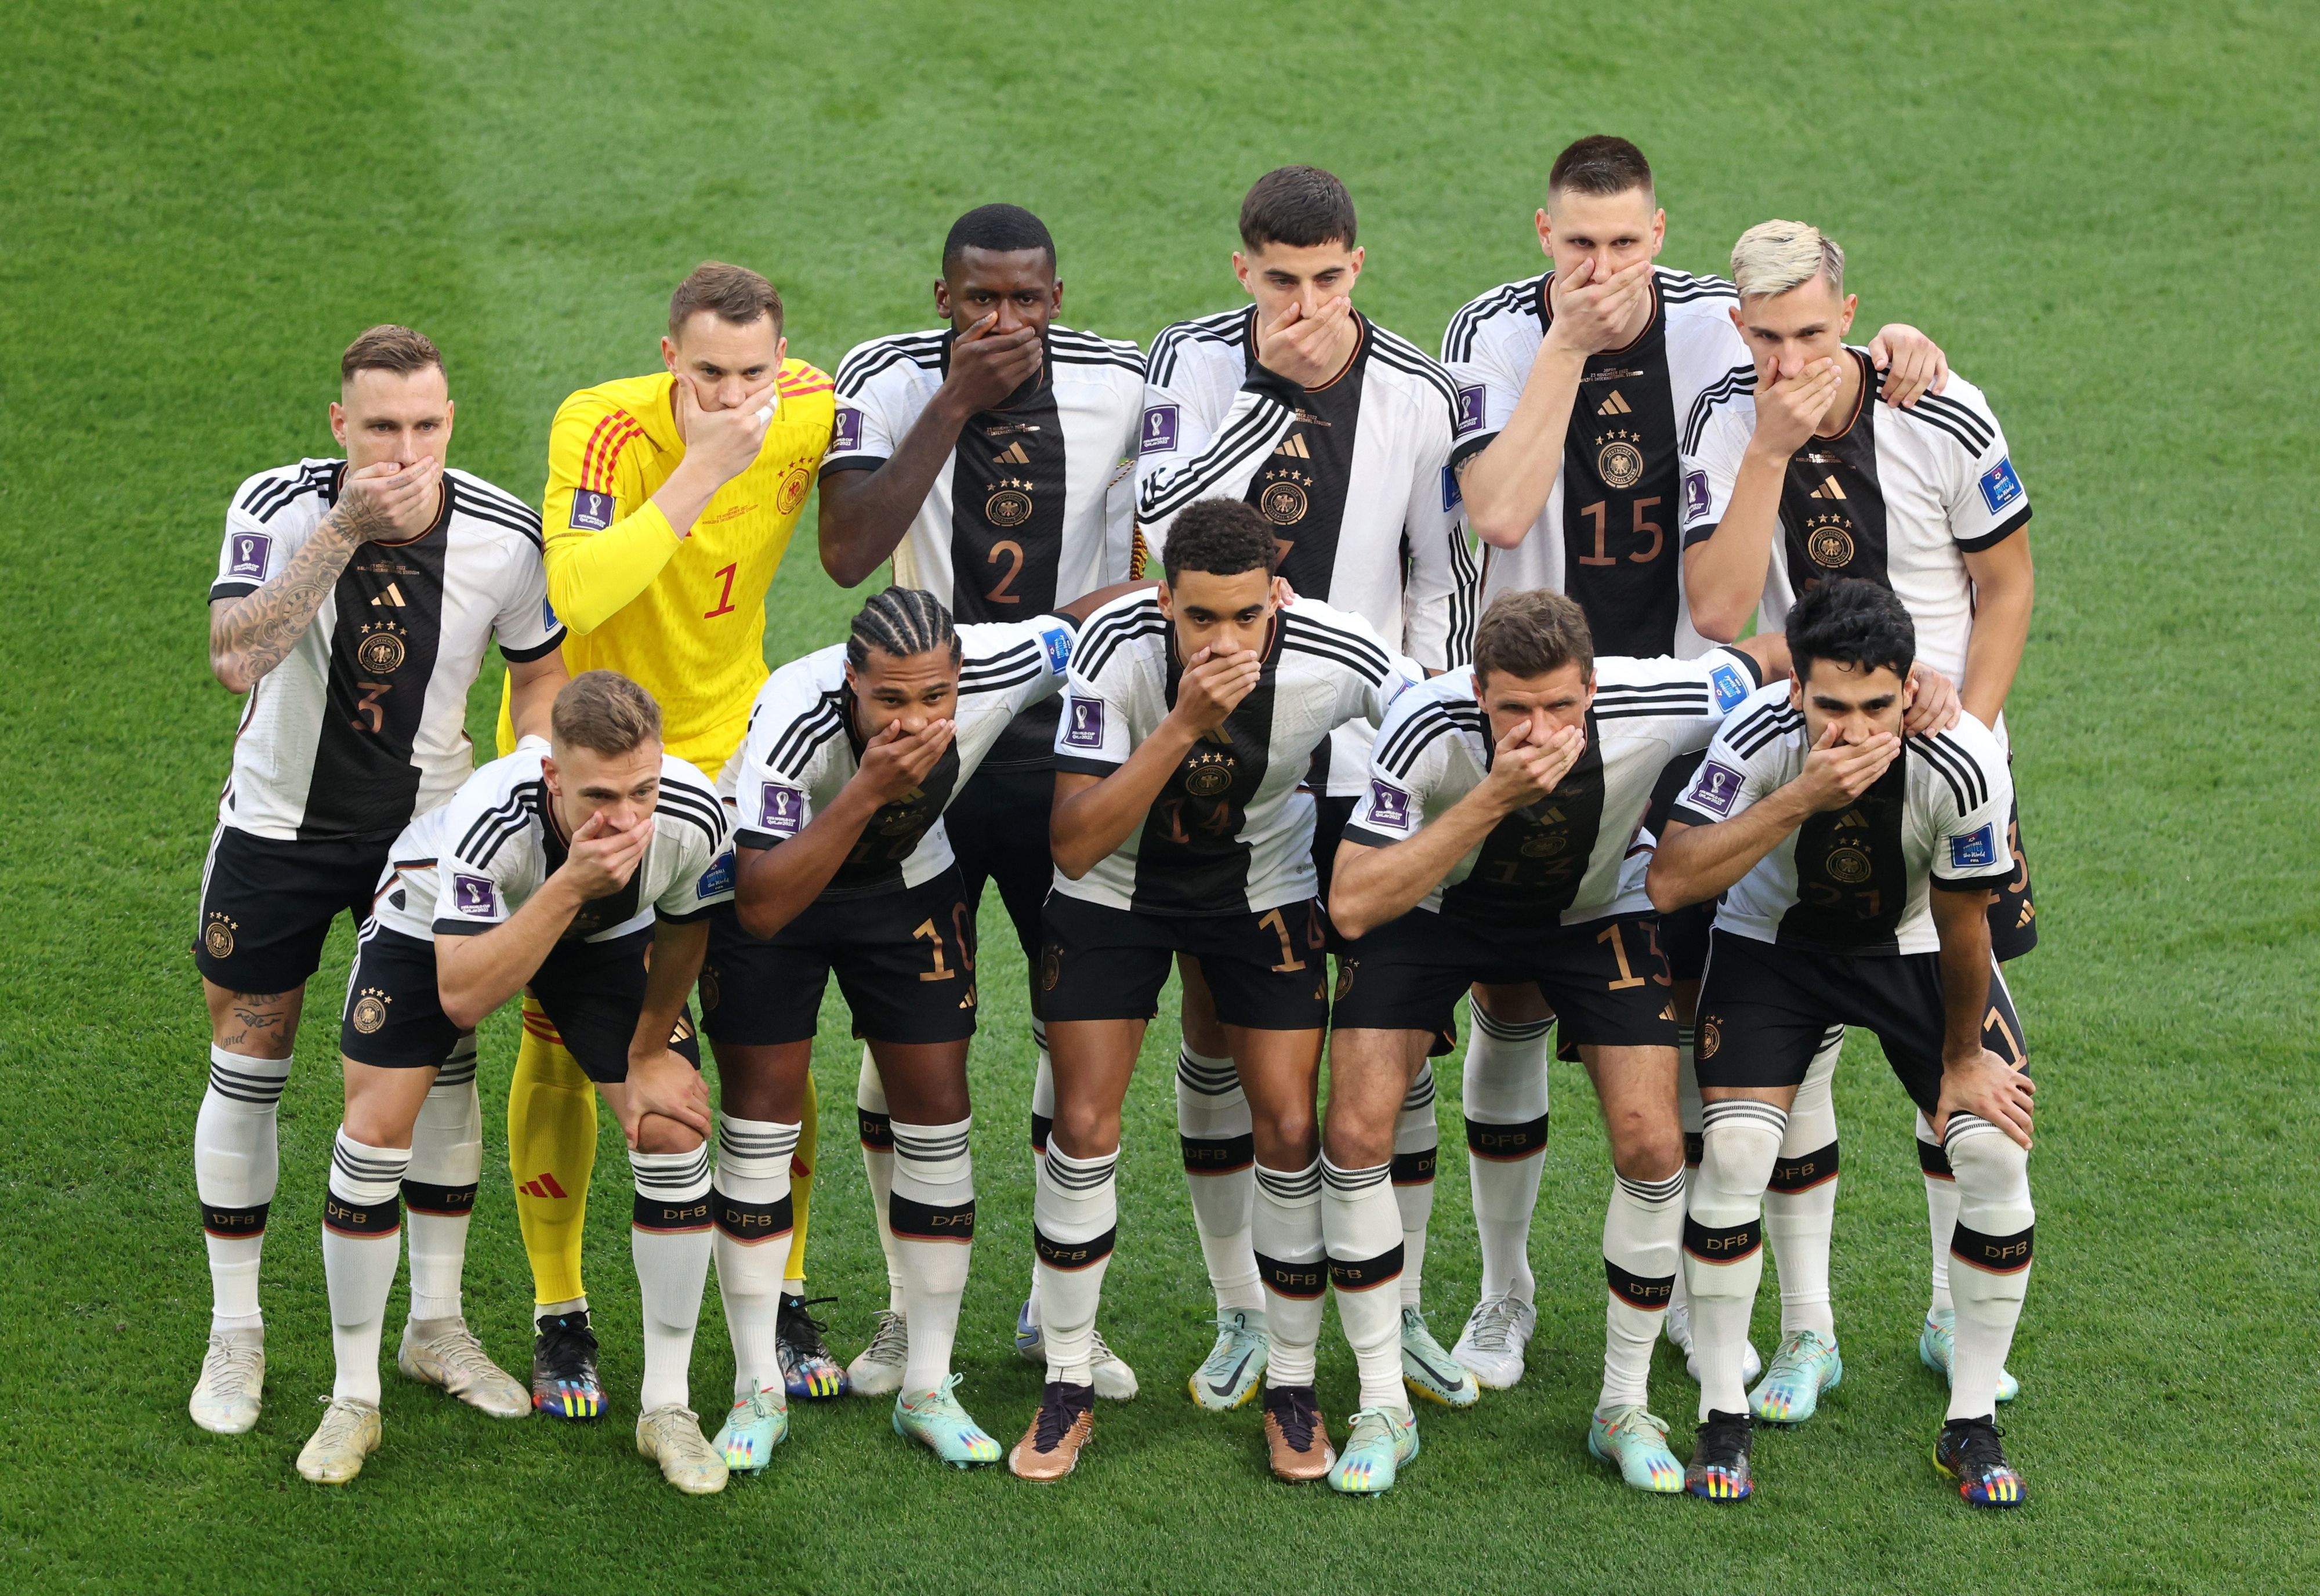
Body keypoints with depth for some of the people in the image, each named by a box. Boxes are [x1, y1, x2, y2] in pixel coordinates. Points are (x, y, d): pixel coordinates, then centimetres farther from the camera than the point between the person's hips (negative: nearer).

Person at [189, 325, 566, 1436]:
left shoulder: (504, 534, -15)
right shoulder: (279, 507, -21)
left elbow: (538, 674, 3)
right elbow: (237, 658, -37)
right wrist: (345, 531, -41)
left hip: (427, 827, 2)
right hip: (279, 825, -2)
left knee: (443, 1063, 2)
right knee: (247, 1071, 3)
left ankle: (436, 1323, 19)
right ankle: (235, 1336, 18)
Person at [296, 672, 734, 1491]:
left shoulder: (695, 816, -34)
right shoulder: (488, 817, -45)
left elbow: (685, 929, -10)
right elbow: (461, 998, -48)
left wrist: (650, 1052, 1)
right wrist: (570, 886, -56)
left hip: (605, 932, 3)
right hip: (439, 918, -2)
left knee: (674, 1131, -10)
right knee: (375, 1132, -12)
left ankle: (667, 1407, 4)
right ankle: (353, 1402, 6)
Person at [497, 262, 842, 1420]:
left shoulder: (814, 413, -12)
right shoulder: (602, 428, -25)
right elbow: (572, 594, -41)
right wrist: (700, 471, -41)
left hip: (726, 750, 3)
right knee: (562, 1041, 0)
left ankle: (783, 1304, 15)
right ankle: (558, 1317, 15)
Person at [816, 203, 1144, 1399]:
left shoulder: (1121, 386, -3)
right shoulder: (888, 382, -9)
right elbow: (848, 554, -23)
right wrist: (956, 404, -24)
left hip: (1066, 741, 2)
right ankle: (911, 1310, 16)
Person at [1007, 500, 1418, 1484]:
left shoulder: (1333, 659, -29)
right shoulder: (1117, 647, -31)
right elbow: (1074, 846, -33)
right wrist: (1183, 724, -43)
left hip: (1264, 891, 1)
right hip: (1116, 887, -1)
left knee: (1289, 1131, -5)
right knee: (1085, 1126, -6)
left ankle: (1292, 1387, 13)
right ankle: (1068, 1388, 10)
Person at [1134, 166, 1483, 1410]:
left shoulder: (1416, 396, -5)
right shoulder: (1193, 362, -5)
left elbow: (1441, 578, 4)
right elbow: (1162, 521, -19)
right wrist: (1268, 393, -24)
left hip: (1365, 758, 0)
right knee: (1212, 1022, 4)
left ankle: (1400, 1314, 16)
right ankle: (1241, 1318, 17)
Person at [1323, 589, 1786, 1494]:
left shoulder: (1651, 707, -33)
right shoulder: (1426, 727, -36)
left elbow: (1779, 657, -12)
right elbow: (1352, 907, -40)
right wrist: (1494, 798, -48)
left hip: (1593, 913, 1)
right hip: (1432, 904, -1)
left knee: (1652, 1146, -12)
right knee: (1356, 1131, -15)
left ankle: (1625, 1408, 8)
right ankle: (1383, 1409, 1)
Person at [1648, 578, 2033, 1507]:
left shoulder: (1964, 766, -31)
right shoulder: (1758, 738, -31)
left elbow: (1961, 928, -16)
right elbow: (1669, 881, -38)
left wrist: (1962, 1060, -4)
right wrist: (1799, 800, -46)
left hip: (1914, 947, 0)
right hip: (1774, 942, 0)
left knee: (1998, 1151, -15)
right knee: (1733, 1152, -19)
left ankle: (1973, 1425, 4)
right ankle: (1722, 1421, 0)